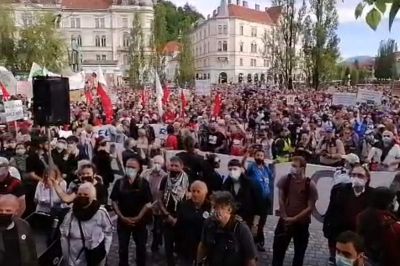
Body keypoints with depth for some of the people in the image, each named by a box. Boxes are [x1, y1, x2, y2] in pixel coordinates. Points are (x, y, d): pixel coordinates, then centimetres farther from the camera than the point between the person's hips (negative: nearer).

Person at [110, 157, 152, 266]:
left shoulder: (143, 183, -7)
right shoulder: (119, 182, -3)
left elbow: (148, 203, -7)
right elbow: (114, 201, -2)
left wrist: (138, 217, -14)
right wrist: (122, 217, -11)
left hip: (139, 221, -1)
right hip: (123, 220, 1)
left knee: (141, 247, 12)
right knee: (123, 248, 12)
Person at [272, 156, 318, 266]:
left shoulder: (310, 185, -13)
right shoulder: (285, 180, -6)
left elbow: (310, 207, -10)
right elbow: (281, 200, -2)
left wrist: (294, 219, -11)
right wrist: (285, 217, -7)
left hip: (302, 223, -2)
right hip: (285, 221, 2)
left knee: (299, 251, 13)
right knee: (278, 249, 9)